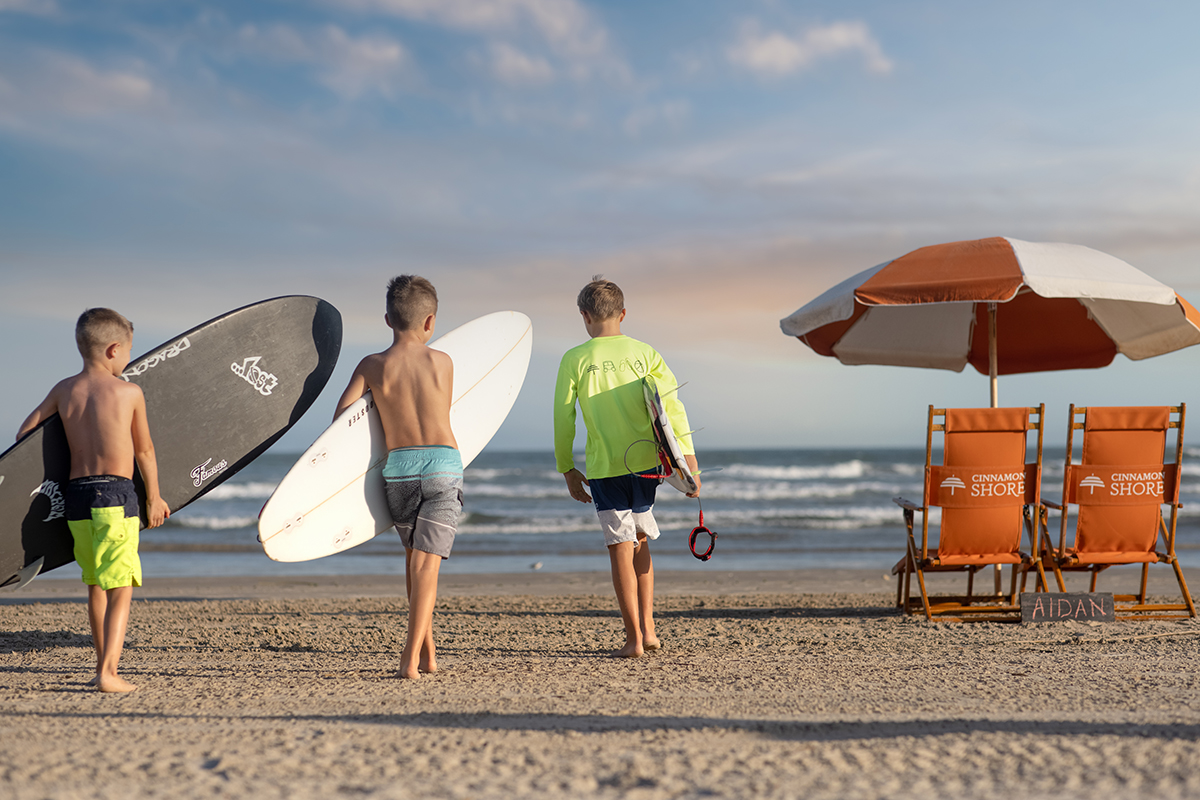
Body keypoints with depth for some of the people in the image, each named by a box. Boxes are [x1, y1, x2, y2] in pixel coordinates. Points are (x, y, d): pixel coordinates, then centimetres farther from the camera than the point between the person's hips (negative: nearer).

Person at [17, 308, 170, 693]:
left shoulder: (63, 390, 7)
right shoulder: (130, 392, -3)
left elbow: (24, 432, 11)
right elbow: (144, 451, 5)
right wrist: (153, 498, 16)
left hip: (76, 495, 5)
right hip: (116, 495, -5)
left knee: (95, 585, 19)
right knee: (121, 589, -3)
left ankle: (103, 665, 29)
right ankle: (108, 671, -15)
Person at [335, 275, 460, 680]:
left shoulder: (371, 366, 2)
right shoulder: (442, 361, 5)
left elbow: (339, 418, -4)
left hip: (397, 469, 1)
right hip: (443, 465, -1)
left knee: (414, 555, 20)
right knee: (427, 560, -4)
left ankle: (427, 649, 24)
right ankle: (412, 656, -15)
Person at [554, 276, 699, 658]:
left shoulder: (574, 360, -2)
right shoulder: (645, 353, 4)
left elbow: (563, 419, -1)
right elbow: (672, 407, -2)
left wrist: (567, 469, 9)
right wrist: (688, 461, -1)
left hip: (604, 468, -3)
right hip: (646, 461, 3)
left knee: (621, 548, 1)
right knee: (641, 541, 19)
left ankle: (633, 638, 2)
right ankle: (648, 628, 18)